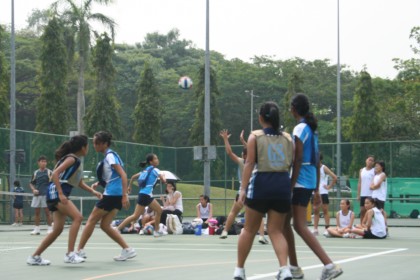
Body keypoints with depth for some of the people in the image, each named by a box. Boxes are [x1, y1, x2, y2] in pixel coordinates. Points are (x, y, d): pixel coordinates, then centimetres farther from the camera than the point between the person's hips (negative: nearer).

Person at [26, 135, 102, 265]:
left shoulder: (77, 161, 19)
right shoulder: (71, 158, -10)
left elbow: (79, 182, 27)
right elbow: (55, 174, -20)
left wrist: (93, 191, 15)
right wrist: (61, 194, -25)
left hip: (60, 195, 10)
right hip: (56, 192, -10)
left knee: (58, 229, 6)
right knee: (77, 217, -21)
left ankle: (34, 257, 13)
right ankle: (70, 254, -24)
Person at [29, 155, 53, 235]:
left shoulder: (49, 172, 1)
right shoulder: (35, 173, 10)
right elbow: (31, 184, 17)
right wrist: (33, 189, -1)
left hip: (46, 195, -4)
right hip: (37, 195, 4)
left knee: (47, 212, -3)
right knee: (37, 212, 6)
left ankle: (50, 228, 3)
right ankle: (37, 229, 12)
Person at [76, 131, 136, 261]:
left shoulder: (110, 155, -11)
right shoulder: (108, 156, 16)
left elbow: (123, 174, -20)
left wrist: (124, 195, -26)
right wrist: (98, 183, 13)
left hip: (112, 194, -9)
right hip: (114, 195, 9)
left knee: (91, 221, 2)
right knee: (105, 225, 8)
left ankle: (80, 250, 10)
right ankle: (127, 249, 3)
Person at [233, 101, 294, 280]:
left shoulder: (255, 136, 1)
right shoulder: (287, 138, 10)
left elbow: (249, 163, -6)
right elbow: (290, 164, 9)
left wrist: (243, 188, -8)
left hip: (261, 183, -2)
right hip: (283, 184, 2)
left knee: (249, 230, 11)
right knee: (276, 231, 6)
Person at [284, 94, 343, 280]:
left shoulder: (300, 128, -11)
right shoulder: (312, 129, 15)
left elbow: (298, 159, -16)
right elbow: (316, 161, 17)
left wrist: (291, 186, -16)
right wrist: (316, 190, 20)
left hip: (300, 182, -9)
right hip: (311, 182, 9)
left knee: (300, 226, -11)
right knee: (285, 221, 16)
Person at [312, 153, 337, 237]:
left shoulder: (324, 168, -4)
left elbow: (334, 177, -9)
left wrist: (329, 186, -9)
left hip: (323, 193, -5)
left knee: (325, 210, -2)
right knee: (315, 210, 5)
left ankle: (327, 229, -1)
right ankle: (315, 229, 8)